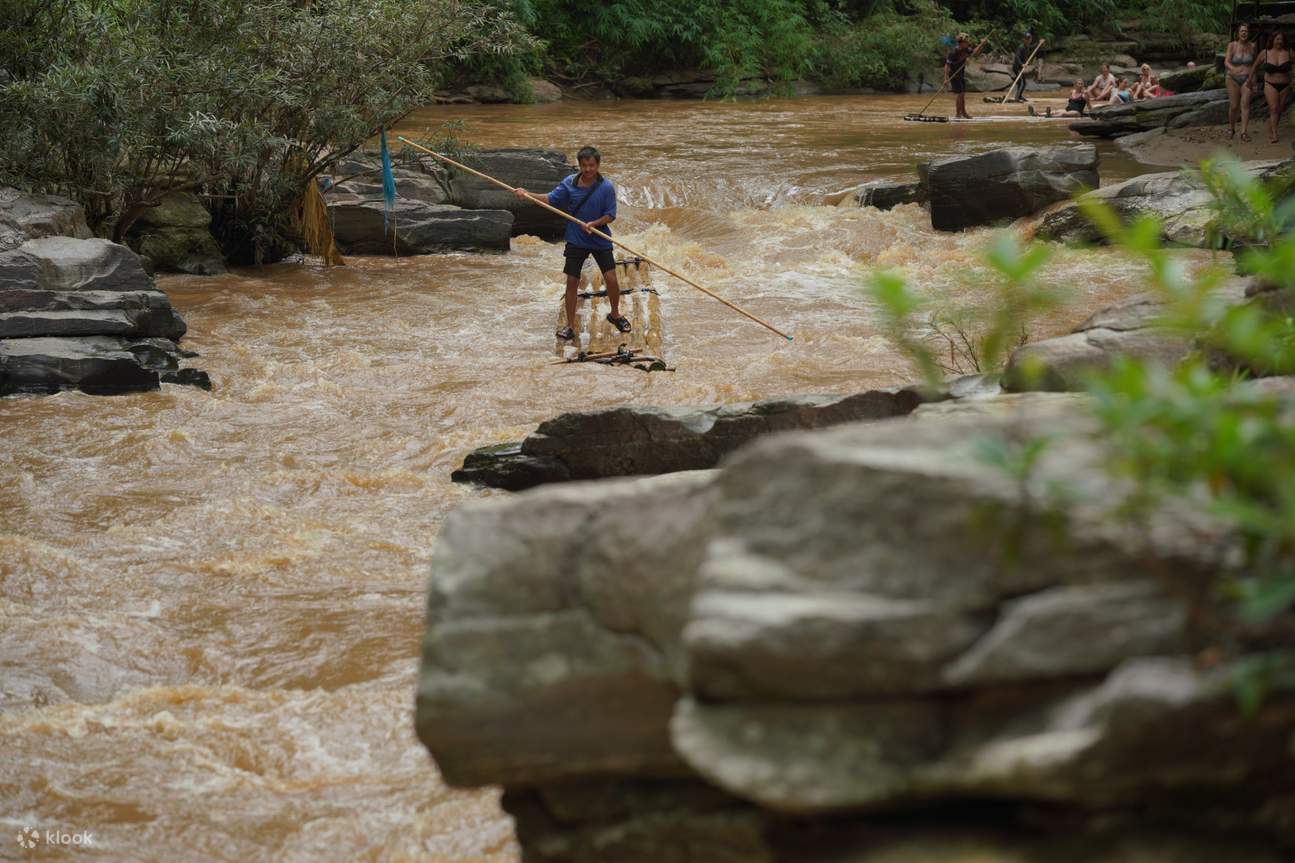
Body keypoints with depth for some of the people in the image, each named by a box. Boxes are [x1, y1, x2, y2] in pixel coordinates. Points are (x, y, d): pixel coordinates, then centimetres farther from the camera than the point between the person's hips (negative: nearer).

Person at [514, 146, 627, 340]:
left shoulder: (606, 187, -12)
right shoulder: (570, 183, -5)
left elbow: (610, 215, -10)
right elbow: (551, 199, 1)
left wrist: (593, 224, -25)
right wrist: (528, 195, -12)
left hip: (600, 241, -2)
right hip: (576, 241, 2)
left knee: (611, 278, -4)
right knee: (572, 282, 2)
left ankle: (615, 315, 23)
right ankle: (570, 326, 13)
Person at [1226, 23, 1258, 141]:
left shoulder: (1253, 46, -1)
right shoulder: (1232, 45, -8)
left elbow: (1254, 63, 12)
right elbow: (1226, 62, -15)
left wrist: (1253, 79, 13)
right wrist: (1233, 69, -37)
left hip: (1247, 79, 1)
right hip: (1233, 79, -1)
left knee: (1245, 104, -13)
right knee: (1234, 106, 1)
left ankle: (1244, 132, -15)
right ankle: (1231, 129, 25)